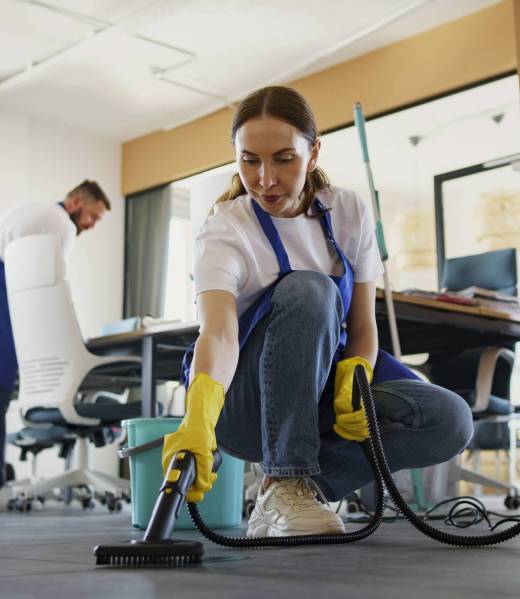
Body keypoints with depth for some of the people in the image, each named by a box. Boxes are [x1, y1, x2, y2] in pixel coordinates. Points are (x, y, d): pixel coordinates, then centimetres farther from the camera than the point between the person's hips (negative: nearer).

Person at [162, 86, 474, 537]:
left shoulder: (350, 213, -4)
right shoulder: (224, 233, -18)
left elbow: (362, 326, 0)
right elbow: (219, 334, -37)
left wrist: (354, 382, -22)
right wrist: (198, 420, -56)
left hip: (321, 392, 5)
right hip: (244, 406, -5)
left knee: (450, 420, -22)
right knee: (308, 291, -34)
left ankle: (288, 494, -15)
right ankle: (287, 483, -30)